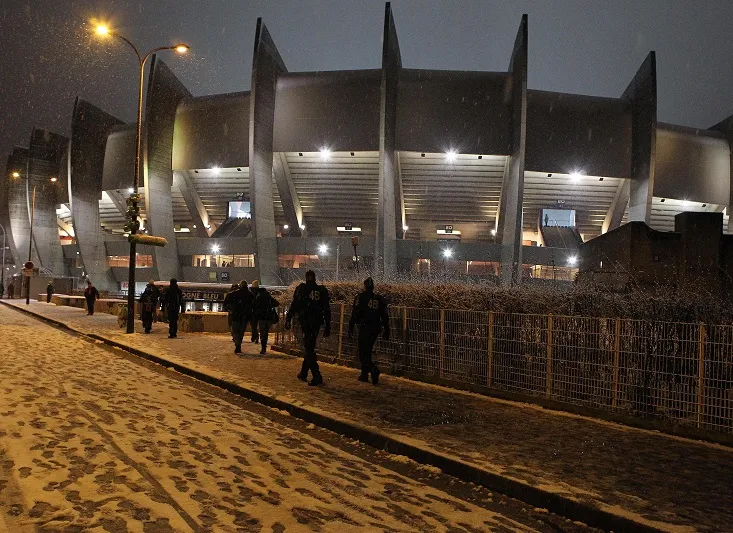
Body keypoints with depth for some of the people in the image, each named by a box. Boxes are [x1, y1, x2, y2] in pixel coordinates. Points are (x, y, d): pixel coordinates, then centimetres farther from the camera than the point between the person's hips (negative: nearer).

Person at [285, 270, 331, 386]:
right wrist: (327, 327, 12)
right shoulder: (322, 291, 8)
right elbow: (327, 310, 8)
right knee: (310, 347, 17)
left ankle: (317, 377, -13)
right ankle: (303, 373, 27)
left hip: (306, 322, -4)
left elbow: (294, 305, -7)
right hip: (317, 322, 4)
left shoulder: (301, 289, -3)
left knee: (308, 349, -3)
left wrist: (288, 319, 0)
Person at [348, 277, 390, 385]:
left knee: (363, 353, -2)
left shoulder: (361, 297, -5)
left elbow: (355, 314, -9)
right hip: (376, 329, 5)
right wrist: (386, 331, 16)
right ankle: (364, 375, 23)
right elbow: (385, 317, 10)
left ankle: (374, 369, -25)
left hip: (365, 328, -5)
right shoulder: (379, 299, 9)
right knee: (367, 352, 19)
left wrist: (350, 329, -4)